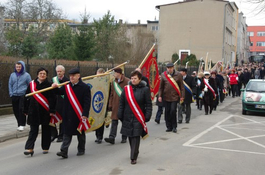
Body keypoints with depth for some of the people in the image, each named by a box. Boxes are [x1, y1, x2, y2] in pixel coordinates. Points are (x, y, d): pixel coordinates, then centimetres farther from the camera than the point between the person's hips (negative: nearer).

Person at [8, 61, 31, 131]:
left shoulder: (26, 75, 0)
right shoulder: (12, 75, 8)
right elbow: (10, 84, 13)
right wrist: (11, 93, 4)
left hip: (23, 95, -4)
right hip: (14, 96, 4)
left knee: (21, 109, -14)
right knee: (16, 111, 7)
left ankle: (22, 125, -8)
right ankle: (19, 124, 20)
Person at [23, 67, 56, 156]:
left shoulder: (49, 85, -3)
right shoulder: (31, 84, 5)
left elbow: (52, 99, -6)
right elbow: (27, 98, 9)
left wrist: (52, 111, -12)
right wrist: (26, 110, 8)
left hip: (45, 111, -2)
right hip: (34, 111, 2)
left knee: (46, 130, 8)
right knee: (33, 130, 0)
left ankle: (45, 147, 20)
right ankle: (29, 148, -3)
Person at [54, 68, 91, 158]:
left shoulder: (85, 87, -9)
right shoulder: (67, 86, 6)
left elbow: (87, 102, -13)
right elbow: (59, 92, 20)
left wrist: (85, 114, -20)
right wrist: (55, 87, -2)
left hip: (79, 115, -3)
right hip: (68, 115, 4)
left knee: (80, 133, 13)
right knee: (67, 133, 2)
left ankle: (81, 150, 28)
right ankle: (64, 151, 1)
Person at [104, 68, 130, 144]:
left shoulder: (127, 81, -7)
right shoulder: (114, 82, 10)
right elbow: (112, 94, 15)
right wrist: (110, 105, 10)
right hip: (116, 105, 4)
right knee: (114, 121, -3)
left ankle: (124, 138, 18)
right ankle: (112, 137, -7)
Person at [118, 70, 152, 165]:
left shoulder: (145, 89, -3)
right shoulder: (126, 89, 5)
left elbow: (148, 104, -1)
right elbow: (121, 104, 9)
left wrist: (147, 117, -8)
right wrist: (120, 115, 5)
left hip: (138, 118, -3)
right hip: (128, 117, 4)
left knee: (136, 137, -6)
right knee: (130, 136, 12)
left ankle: (133, 157, -2)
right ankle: (135, 153, 31)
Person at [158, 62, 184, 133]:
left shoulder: (178, 75, 0)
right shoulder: (163, 75, 4)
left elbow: (182, 86, 3)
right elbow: (161, 86, 8)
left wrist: (182, 96, -1)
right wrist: (160, 96, 2)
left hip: (175, 96, -2)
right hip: (166, 97, 2)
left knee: (173, 111, -8)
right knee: (167, 112, 6)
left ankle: (174, 127, 8)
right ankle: (169, 127, 17)